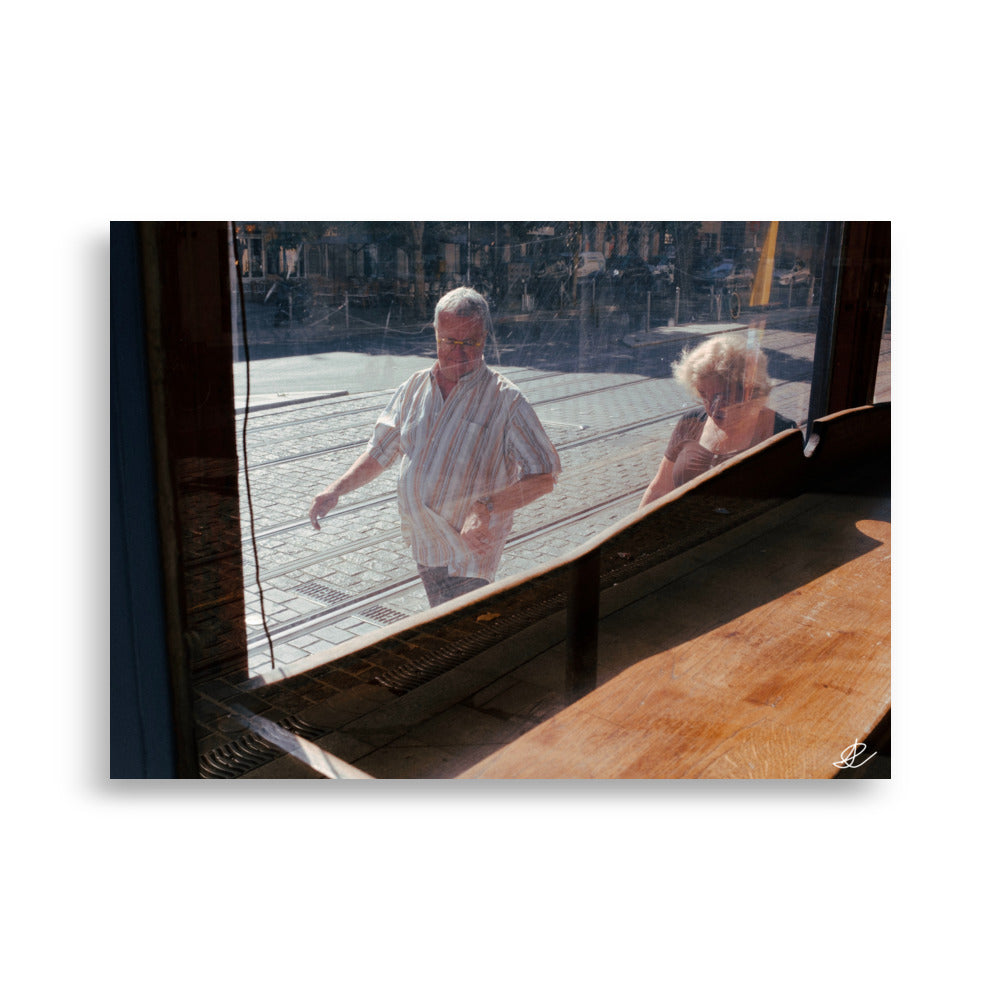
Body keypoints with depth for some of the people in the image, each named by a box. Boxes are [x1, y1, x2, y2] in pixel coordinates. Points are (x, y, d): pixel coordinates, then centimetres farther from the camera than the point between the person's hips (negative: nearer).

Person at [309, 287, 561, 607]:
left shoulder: (505, 400, -10)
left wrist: (488, 507, -26)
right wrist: (336, 490, 2)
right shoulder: (413, 388, 7)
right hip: (422, 545, 5)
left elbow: (544, 476, -14)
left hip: (470, 545, -5)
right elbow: (379, 453, 16)